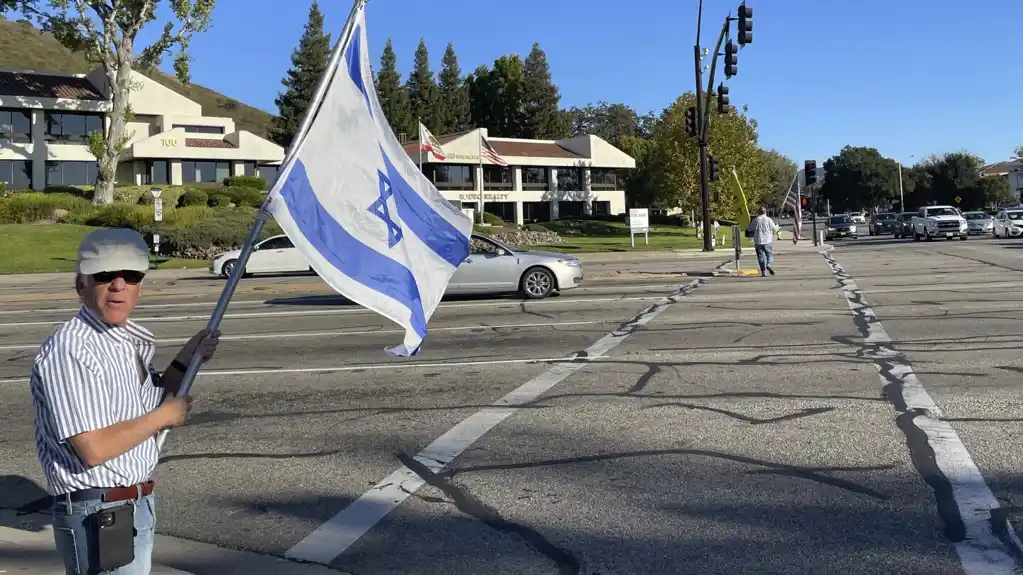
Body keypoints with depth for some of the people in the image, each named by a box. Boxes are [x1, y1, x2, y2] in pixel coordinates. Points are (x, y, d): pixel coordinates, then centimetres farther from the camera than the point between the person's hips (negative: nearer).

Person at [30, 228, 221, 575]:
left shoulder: (128, 341, 5)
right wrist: (164, 415, -14)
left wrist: (186, 360, 4)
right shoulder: (70, 350, -23)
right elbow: (94, 449, -27)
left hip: (135, 508, 9)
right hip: (98, 518, -9)